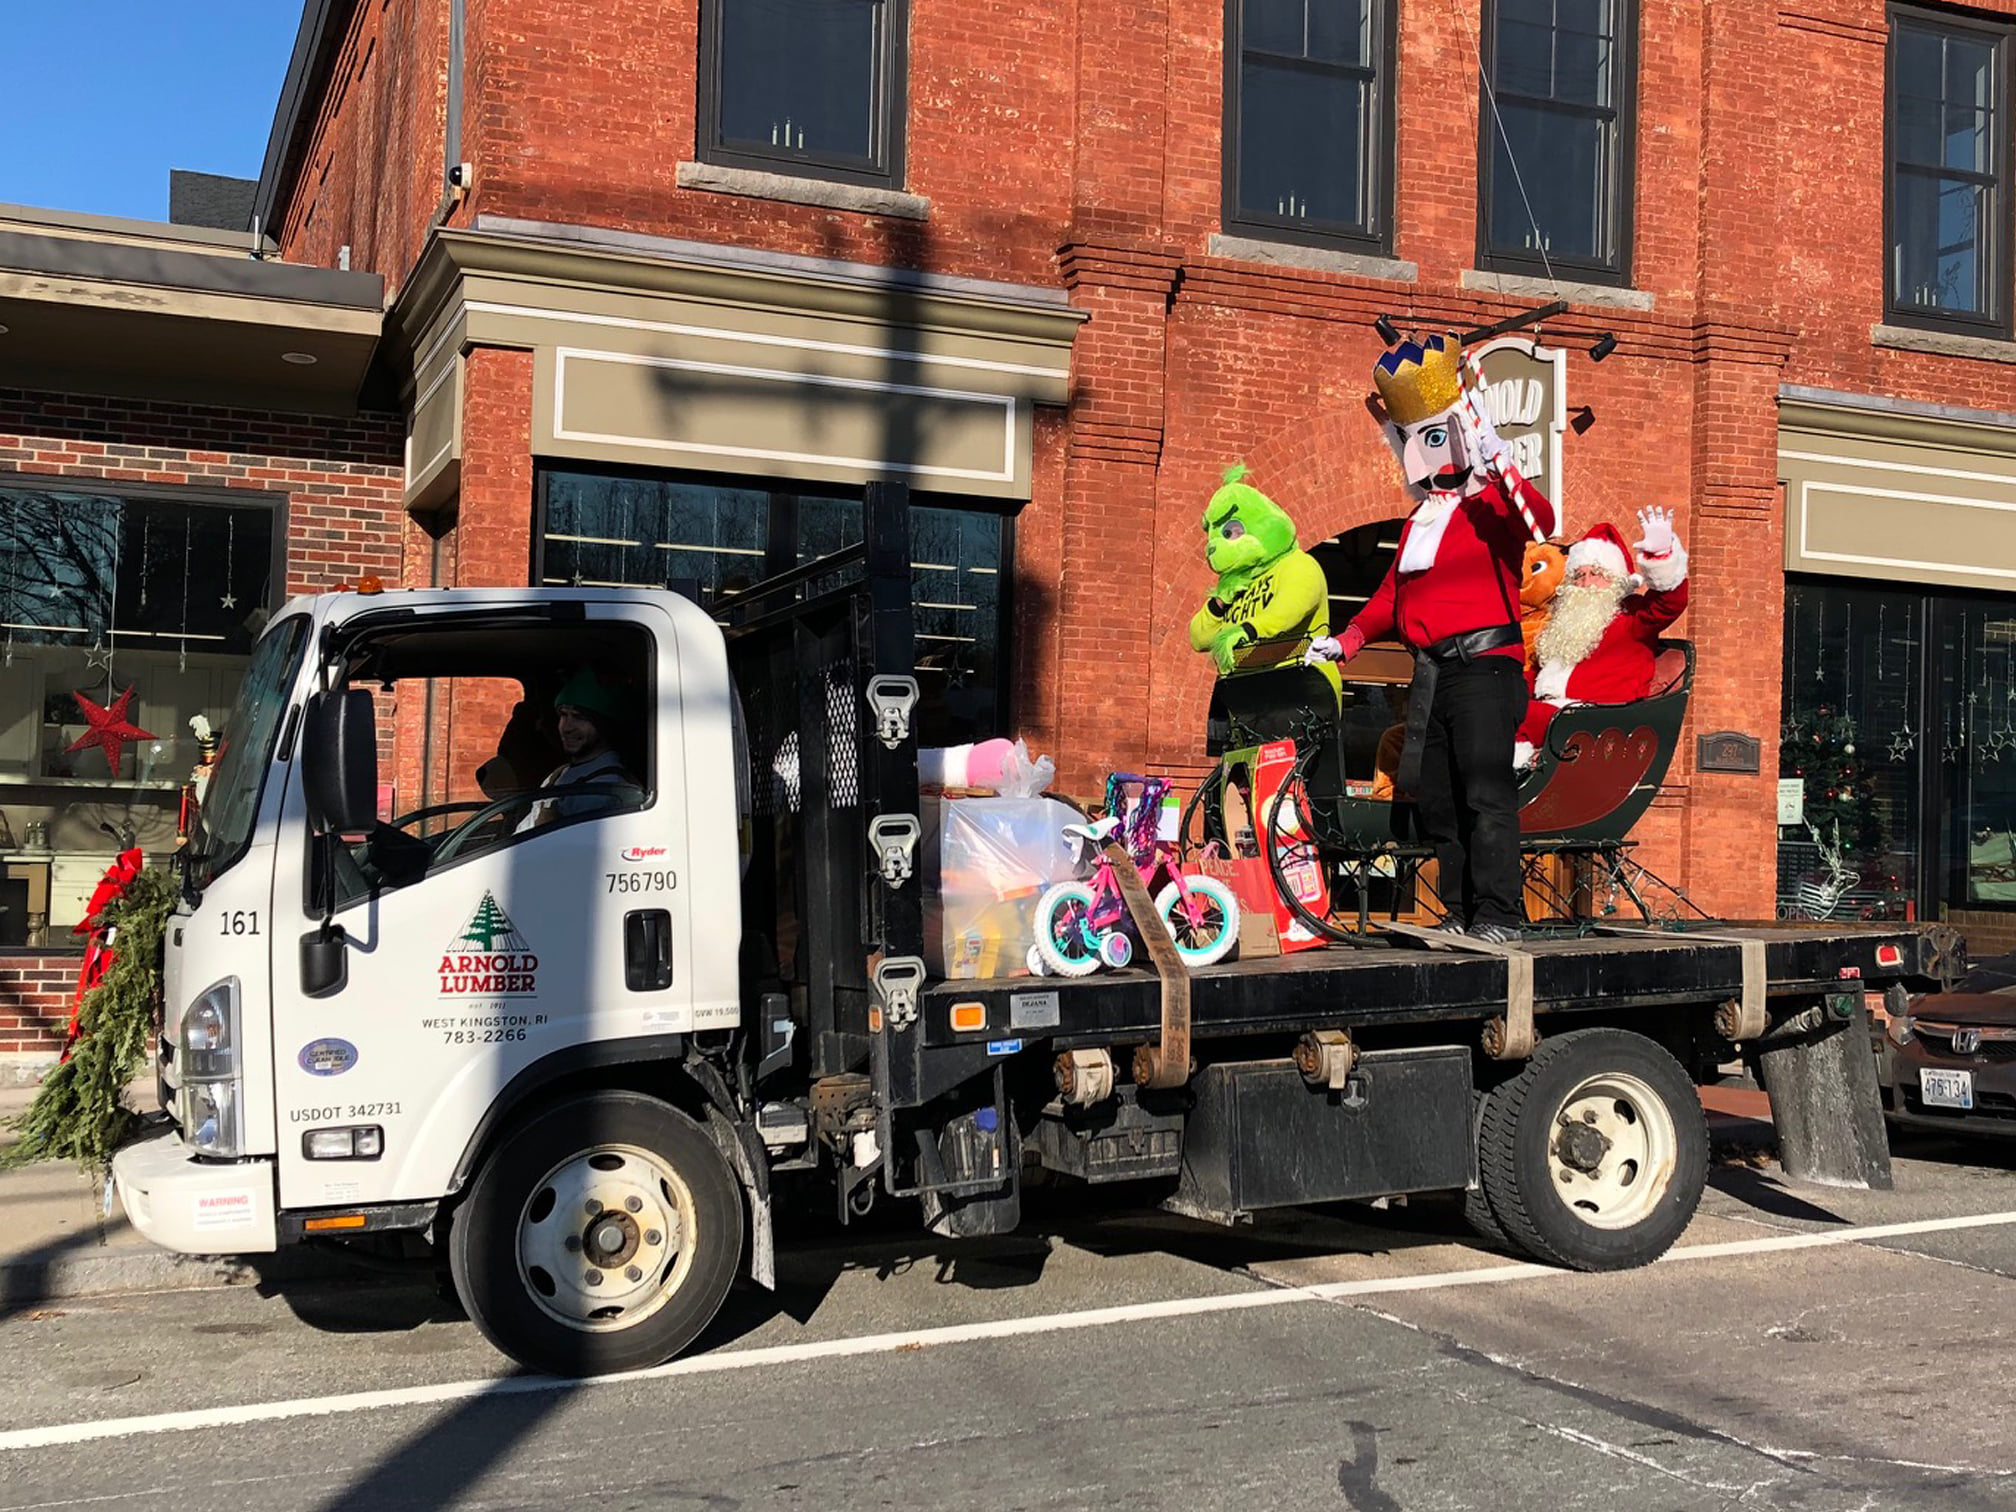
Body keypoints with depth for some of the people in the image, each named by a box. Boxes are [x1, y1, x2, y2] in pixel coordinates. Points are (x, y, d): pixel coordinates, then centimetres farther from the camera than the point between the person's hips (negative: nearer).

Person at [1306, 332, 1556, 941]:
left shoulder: (1491, 505, -3)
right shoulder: (1421, 518, 22)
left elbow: (1541, 520, -25)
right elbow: (1394, 591, 27)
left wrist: (1503, 470, -33)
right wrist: (1348, 639, 19)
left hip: (1485, 664, -9)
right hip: (1430, 672, 9)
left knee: (1486, 789, -10)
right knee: (1430, 791, 9)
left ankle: (1500, 914, -6)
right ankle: (1461, 912, 17)